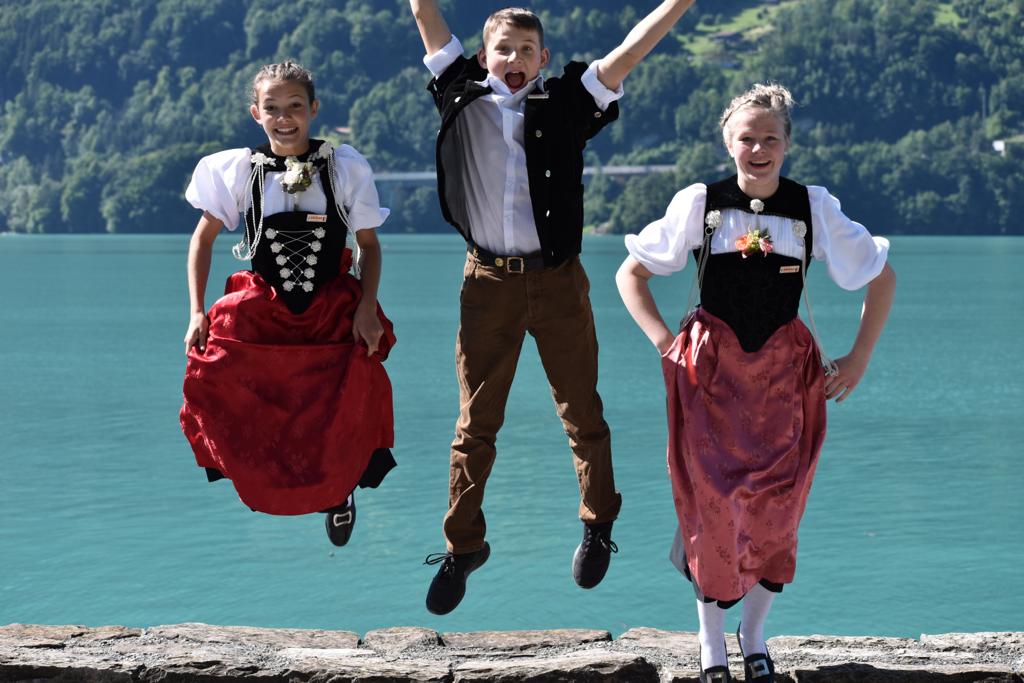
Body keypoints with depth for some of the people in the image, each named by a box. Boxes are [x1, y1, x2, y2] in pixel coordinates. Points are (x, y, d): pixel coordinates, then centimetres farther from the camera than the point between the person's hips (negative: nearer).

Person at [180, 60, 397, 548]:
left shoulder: (345, 167, -3)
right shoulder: (238, 170, -2)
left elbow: (369, 243, 6)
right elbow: (203, 238, 8)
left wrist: (366, 308, -6)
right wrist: (197, 312, 0)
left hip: (335, 315, 0)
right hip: (257, 315, 0)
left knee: (344, 418, -4)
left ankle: (339, 490, 28)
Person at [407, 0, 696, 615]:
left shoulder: (566, 104, 2)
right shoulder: (463, 97, 4)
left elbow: (629, 52, -5)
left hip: (557, 280, 0)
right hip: (489, 282, 1)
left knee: (581, 412, 8)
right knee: (476, 421, 6)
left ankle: (598, 525, 25)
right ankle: (463, 545, 16)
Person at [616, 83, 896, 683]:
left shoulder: (814, 207, 0)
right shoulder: (699, 203, -2)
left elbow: (882, 278, 10)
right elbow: (631, 274, 8)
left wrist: (859, 359, 5)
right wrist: (665, 343, -3)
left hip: (784, 374, 1)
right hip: (710, 369, -1)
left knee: (775, 507, 0)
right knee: (712, 505, -3)